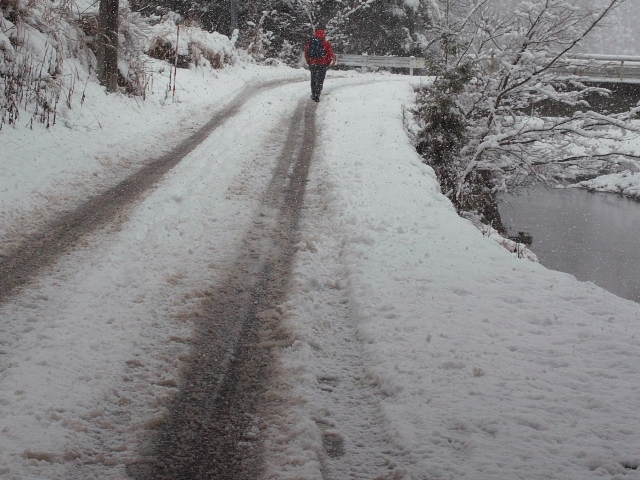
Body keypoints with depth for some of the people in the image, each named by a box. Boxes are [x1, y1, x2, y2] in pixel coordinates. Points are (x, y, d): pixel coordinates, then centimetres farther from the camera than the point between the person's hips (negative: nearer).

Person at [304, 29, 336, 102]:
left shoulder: (310, 43, 4)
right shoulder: (326, 43, -7)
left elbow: (306, 53, 10)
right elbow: (331, 54, -4)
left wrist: (309, 62, 20)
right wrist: (328, 63, 11)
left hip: (312, 64, 3)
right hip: (322, 64, -3)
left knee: (313, 80, 18)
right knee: (320, 81, 1)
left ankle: (313, 94, 25)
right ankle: (317, 96, -6)